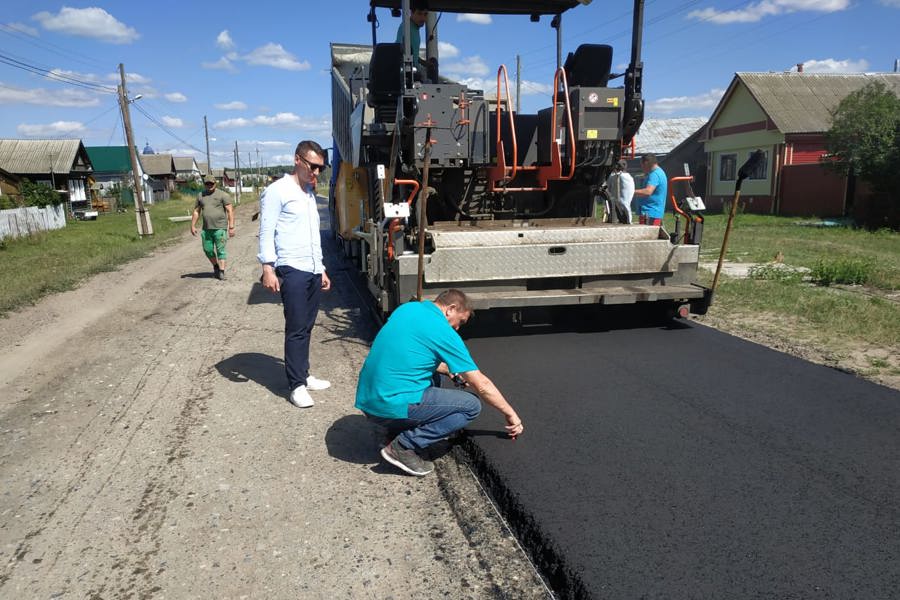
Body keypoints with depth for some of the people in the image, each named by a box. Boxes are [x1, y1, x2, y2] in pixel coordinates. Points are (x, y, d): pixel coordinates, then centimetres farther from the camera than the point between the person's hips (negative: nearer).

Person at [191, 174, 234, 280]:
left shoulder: (223, 195, -2)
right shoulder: (201, 196, 13)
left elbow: (230, 211, -8)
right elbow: (196, 211, 18)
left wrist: (231, 227, -15)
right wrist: (193, 225, 10)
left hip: (220, 228, -5)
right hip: (206, 229, 5)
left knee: (220, 250, -4)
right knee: (208, 250, 10)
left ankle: (221, 271, -1)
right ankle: (215, 266, 32)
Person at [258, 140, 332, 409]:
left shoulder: (310, 193, 19)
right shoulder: (278, 191, -5)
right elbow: (266, 232, -10)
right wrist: (267, 268, -18)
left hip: (313, 270, 7)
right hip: (292, 270, -7)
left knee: (306, 327, 11)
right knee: (296, 329, -5)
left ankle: (303, 375, 20)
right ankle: (296, 385, 2)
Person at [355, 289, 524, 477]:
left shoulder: (407, 308, 11)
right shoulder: (444, 332, -10)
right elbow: (481, 384, -5)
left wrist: (449, 370, 28)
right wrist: (511, 414, 7)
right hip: (393, 406, -8)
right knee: (471, 406, 0)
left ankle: (396, 431, 16)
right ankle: (403, 446, -5)